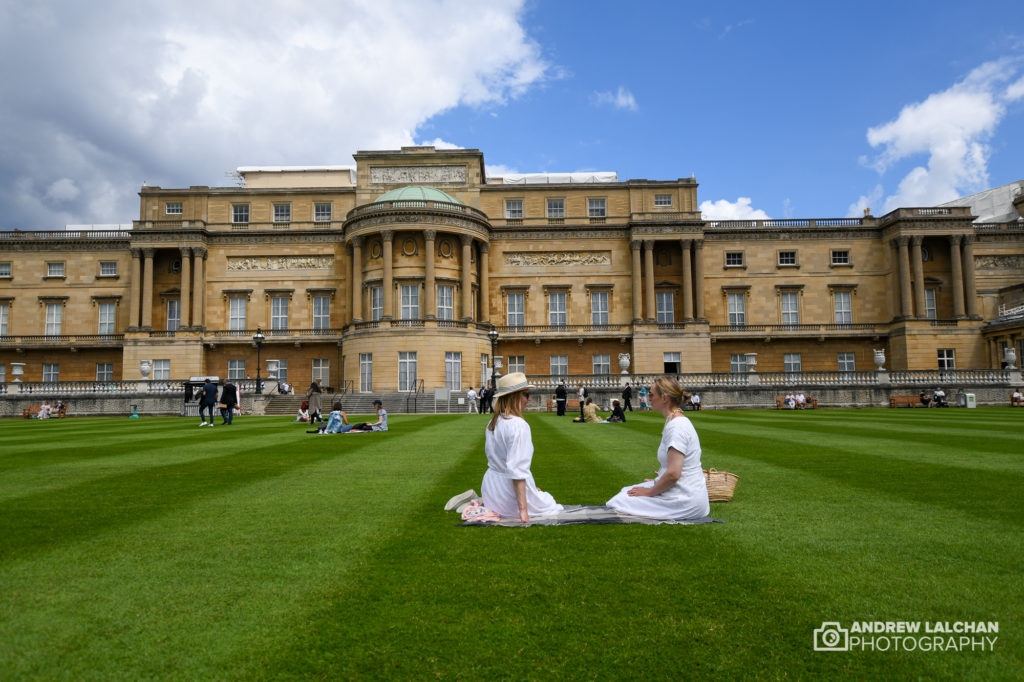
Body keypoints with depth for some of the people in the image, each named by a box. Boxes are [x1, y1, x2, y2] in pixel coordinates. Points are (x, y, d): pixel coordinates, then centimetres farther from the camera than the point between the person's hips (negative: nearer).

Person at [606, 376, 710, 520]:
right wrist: (657, 482, 15)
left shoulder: (677, 426, -21)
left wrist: (650, 491, -13)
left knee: (617, 503, -10)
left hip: (684, 502, -10)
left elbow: (673, 473, -26)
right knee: (626, 491, 18)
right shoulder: (678, 422, 11)